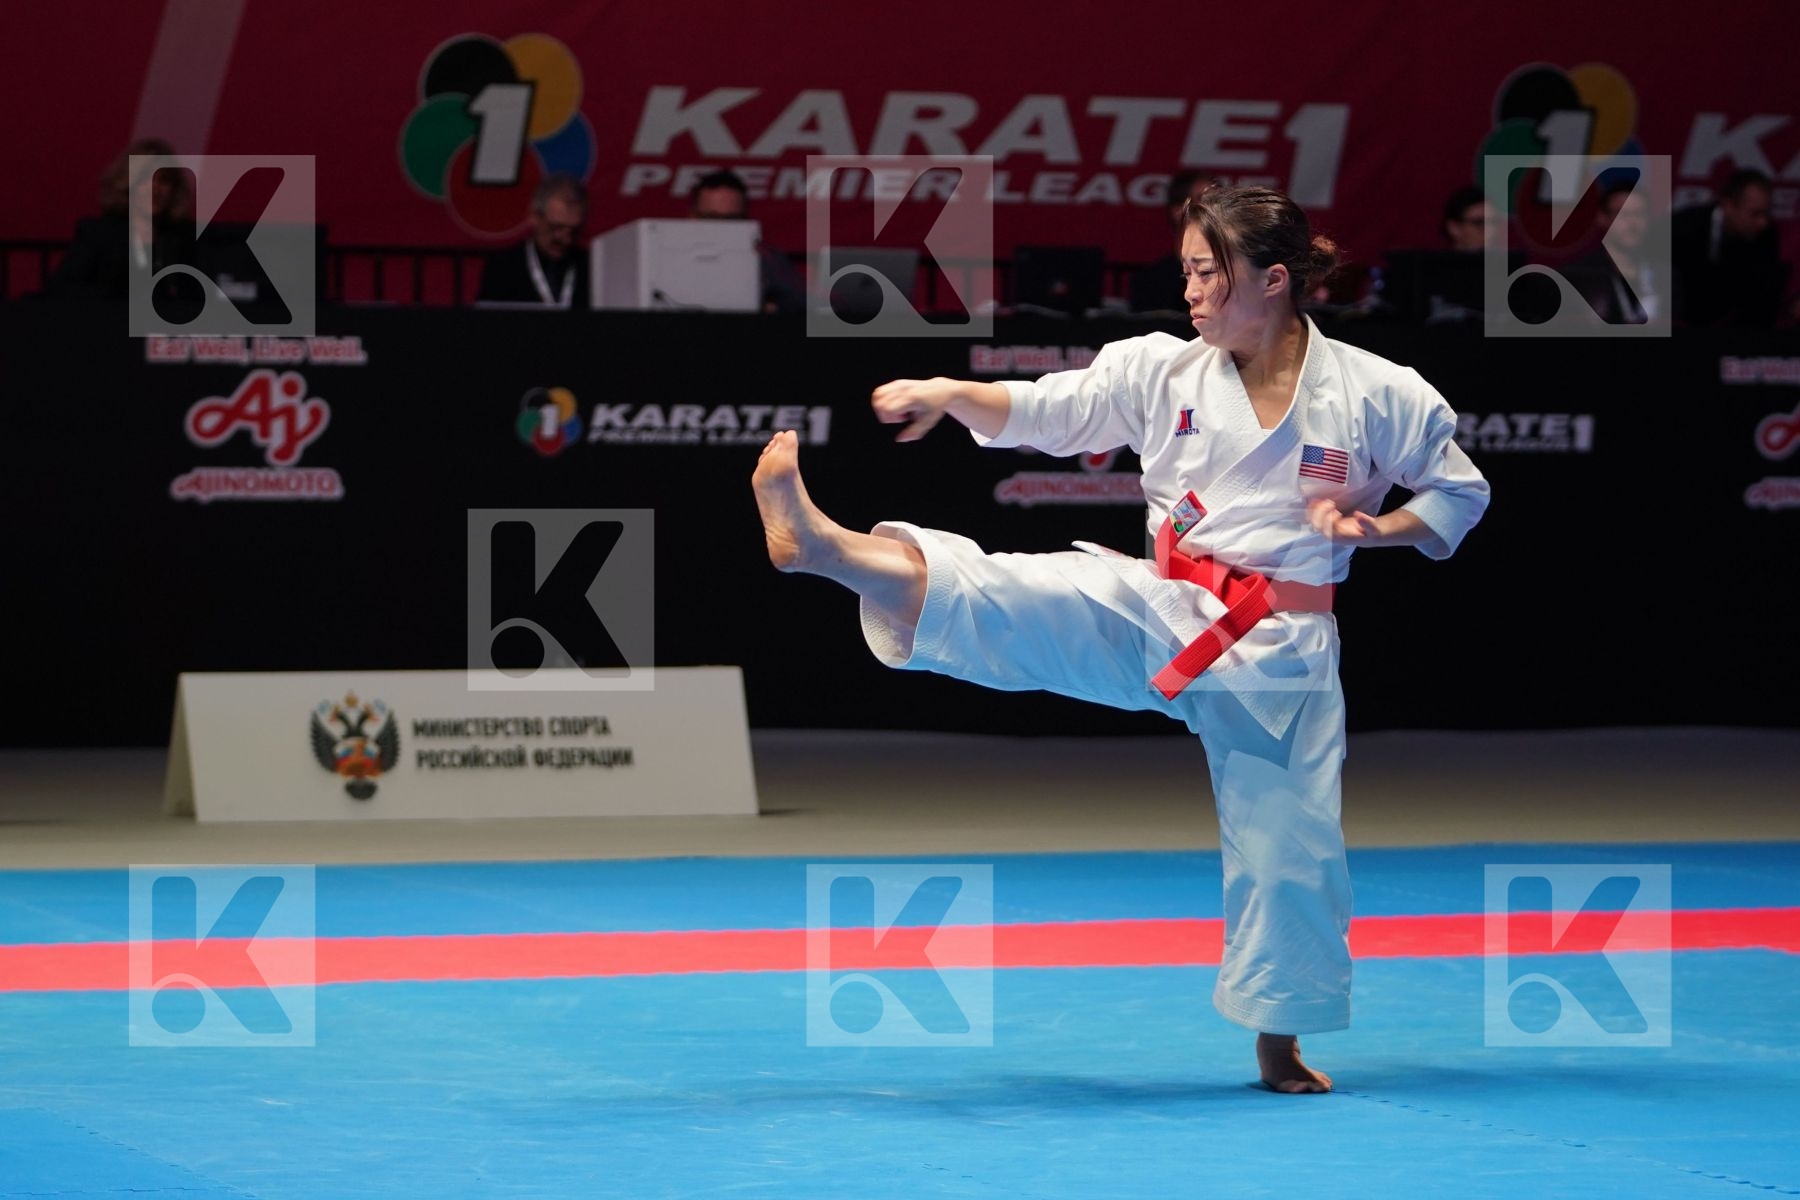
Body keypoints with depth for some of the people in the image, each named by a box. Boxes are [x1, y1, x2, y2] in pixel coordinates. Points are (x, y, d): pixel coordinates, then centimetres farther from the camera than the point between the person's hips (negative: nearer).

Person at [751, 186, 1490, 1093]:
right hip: (1166, 619, 0)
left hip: (1283, 646, 0)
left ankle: (1278, 1046, 22)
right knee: (1023, 600, -23)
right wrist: (950, 394, -22)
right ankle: (823, 546, -46)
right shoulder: (1161, 370, 0)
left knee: (1287, 839, 5)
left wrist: (1377, 529, -11)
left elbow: (1461, 492, 6)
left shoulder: (1378, 395, -6)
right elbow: (1037, 413, -4)